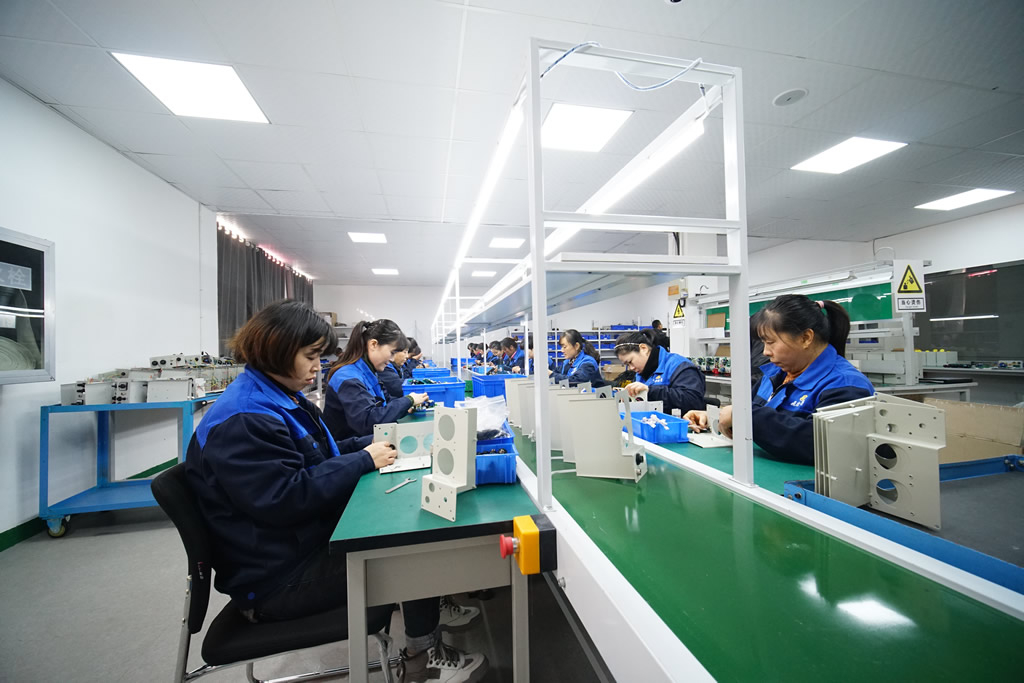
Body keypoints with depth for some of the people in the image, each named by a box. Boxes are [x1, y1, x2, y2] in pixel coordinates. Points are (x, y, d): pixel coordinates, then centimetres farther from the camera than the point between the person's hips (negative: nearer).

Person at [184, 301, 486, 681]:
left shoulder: (280, 398, 8)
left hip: (307, 543, 9)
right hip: (278, 580, -9)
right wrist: (365, 461, -23)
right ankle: (424, 652, 14)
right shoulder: (243, 421, -24)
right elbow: (286, 498, -30)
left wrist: (369, 444, -2)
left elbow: (317, 458, 15)